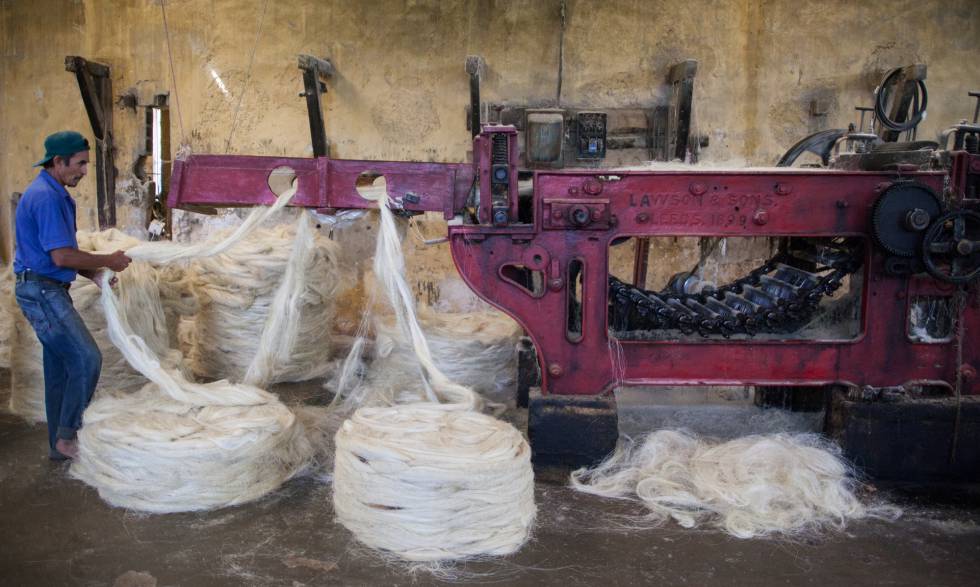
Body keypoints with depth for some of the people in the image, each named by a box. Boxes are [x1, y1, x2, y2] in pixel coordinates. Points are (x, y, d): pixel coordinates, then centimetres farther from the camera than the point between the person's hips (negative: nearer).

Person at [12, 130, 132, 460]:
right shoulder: (46, 197, -17)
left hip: (49, 291, 10)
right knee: (86, 358, -11)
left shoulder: (55, 194, 15)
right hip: (42, 292, -10)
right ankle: (67, 434, 0)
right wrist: (108, 261, -10)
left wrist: (95, 274, 8)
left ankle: (61, 445, 20)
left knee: (61, 369, 12)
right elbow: (62, 256, -22)